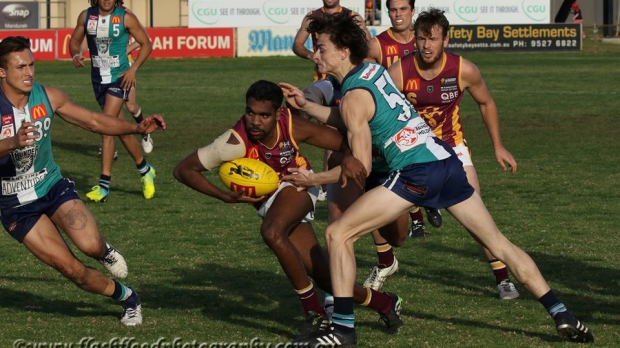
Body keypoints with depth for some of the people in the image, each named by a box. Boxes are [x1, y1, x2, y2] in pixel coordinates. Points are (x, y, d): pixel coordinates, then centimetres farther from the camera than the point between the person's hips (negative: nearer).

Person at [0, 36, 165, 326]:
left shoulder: (47, 97, -6)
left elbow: (93, 121, 4)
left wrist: (137, 128, -9)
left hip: (52, 187, 2)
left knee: (91, 246, -24)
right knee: (71, 268, -11)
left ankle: (104, 251, 14)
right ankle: (127, 297, 13)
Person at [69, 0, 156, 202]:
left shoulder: (126, 18, -10)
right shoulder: (86, 16, 0)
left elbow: (146, 44, -3)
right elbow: (74, 41, 10)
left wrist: (133, 68, -14)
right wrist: (76, 55, -13)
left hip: (119, 78, -5)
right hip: (98, 79, 5)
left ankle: (104, 184, -17)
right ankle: (145, 170, 35)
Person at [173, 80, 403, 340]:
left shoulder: (293, 128, -26)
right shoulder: (236, 143, -31)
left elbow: (346, 143, -15)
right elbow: (183, 170, -24)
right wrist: (226, 197, -30)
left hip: (297, 185, -2)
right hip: (268, 202, 2)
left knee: (272, 232, -34)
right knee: (324, 277, -3)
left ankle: (315, 314, -22)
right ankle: (384, 304, 22)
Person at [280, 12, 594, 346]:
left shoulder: (354, 96, -8)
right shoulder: (373, 69, 15)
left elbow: (361, 168, -9)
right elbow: (349, 120, 31)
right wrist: (304, 105, 26)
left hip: (417, 173, -9)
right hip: (445, 158, 9)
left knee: (337, 234, -3)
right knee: (498, 242, 15)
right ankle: (561, 315, 14)